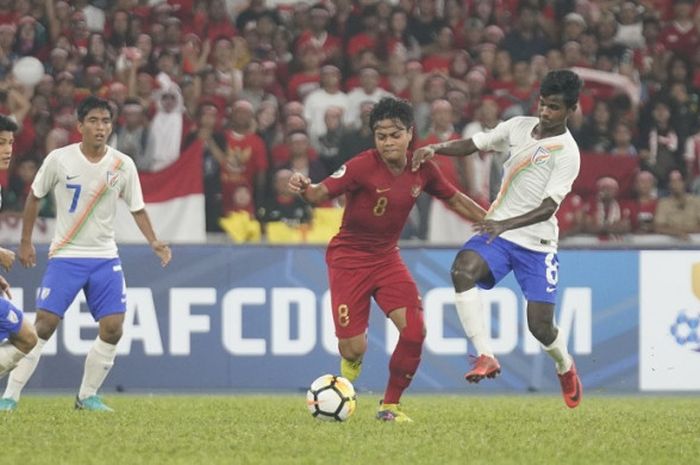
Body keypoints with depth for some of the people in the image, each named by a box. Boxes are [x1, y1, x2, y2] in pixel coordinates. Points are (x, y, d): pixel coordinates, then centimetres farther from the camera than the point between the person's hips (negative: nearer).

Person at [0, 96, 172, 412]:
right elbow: (34, 196, 6)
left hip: (105, 258, 3)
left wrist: (153, 242, -7)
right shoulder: (59, 160, -7)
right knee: (43, 325, -11)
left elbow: (137, 208, 7)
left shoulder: (123, 165, -2)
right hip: (65, 256, -3)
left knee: (112, 329, -7)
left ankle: (87, 396, 10)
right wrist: (26, 242, 7)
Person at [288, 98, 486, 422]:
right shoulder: (363, 166, -19)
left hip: (386, 257, 4)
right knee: (353, 349, -11)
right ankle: (351, 361, 30)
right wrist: (305, 189, -46)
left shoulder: (422, 170, -4)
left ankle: (390, 406, 6)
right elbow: (322, 193, -24)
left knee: (414, 330, -14)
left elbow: (454, 199, 13)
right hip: (349, 258, -4)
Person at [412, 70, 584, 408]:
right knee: (462, 270, -29)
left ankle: (565, 367, 32)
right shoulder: (519, 127, 4)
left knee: (540, 326, -5)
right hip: (497, 231, 4)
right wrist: (435, 149, -14)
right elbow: (471, 145, 7)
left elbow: (548, 207, -21)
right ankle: (485, 357, -28)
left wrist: (506, 225, -35)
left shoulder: (567, 153, -12)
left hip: (537, 243, -4)